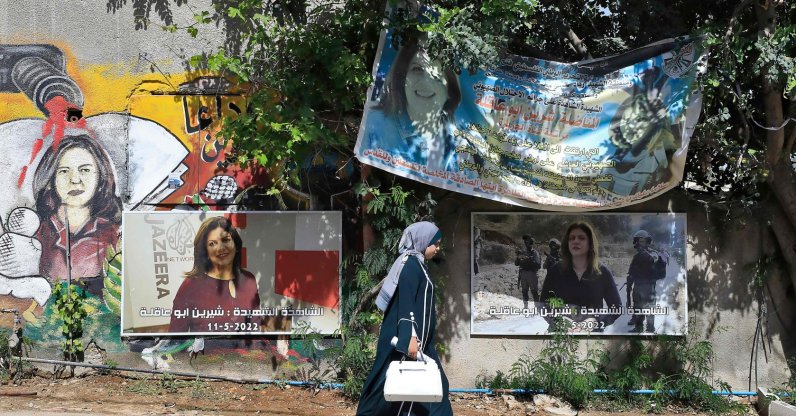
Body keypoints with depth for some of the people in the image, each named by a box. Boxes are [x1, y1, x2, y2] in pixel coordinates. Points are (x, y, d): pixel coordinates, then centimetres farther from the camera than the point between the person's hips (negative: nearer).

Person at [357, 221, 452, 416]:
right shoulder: (410, 263, -14)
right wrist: (410, 336, -28)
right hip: (405, 337, -10)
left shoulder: (417, 264, 15)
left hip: (419, 337, 10)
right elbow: (405, 302, -22)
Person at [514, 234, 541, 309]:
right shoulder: (522, 251, 10)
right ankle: (525, 306, 21)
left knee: (534, 292, -5)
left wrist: (530, 260, -24)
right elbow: (516, 263, 9)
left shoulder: (535, 253, -2)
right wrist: (518, 257, -10)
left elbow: (538, 265, -12)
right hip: (523, 274, 5)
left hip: (532, 274, -5)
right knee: (524, 291, 11)